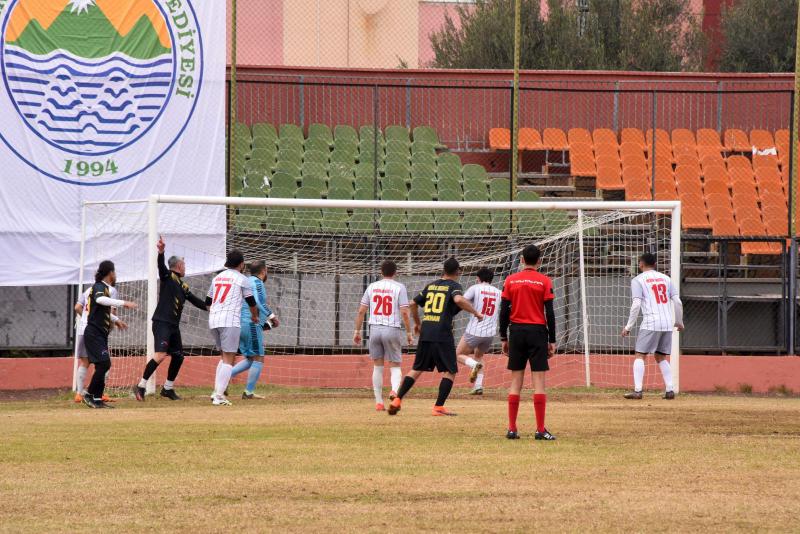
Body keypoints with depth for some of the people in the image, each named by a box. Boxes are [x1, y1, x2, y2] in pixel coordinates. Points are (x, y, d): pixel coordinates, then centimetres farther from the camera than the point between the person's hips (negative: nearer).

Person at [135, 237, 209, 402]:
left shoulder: (183, 286, 20)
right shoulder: (168, 276, -3)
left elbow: (195, 300, 25)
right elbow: (161, 266, -22)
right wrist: (161, 252, -40)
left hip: (174, 325, 9)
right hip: (162, 322, -9)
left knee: (178, 356, 14)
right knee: (160, 355, -21)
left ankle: (168, 389, 27)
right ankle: (141, 386, -17)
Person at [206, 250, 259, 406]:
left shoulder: (217, 278, 18)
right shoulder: (241, 279, 1)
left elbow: (208, 301, 23)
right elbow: (251, 301, 7)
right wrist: (255, 316, 26)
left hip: (213, 321, 6)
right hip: (230, 321, -6)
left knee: (225, 356, 19)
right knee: (228, 358, -6)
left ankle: (217, 392, 10)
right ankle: (219, 396, -16)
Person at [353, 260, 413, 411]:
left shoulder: (372, 287, 8)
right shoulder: (399, 287, -2)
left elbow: (361, 311, 6)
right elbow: (404, 312, -9)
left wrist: (357, 331, 13)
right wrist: (409, 333, -2)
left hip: (375, 329, 2)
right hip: (392, 330, -2)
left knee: (377, 366, 11)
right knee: (395, 365, 5)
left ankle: (378, 402, 8)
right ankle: (395, 390, -25)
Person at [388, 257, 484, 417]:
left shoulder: (431, 285, 18)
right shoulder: (454, 286, 0)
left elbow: (413, 304, 22)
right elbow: (459, 300, -22)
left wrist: (417, 323, 36)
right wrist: (475, 313, -10)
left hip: (425, 334, 6)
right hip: (442, 335, -6)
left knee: (416, 369, 14)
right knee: (449, 372, 3)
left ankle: (397, 400, 7)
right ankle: (439, 407, -6)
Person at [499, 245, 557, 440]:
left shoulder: (510, 281, 4)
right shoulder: (544, 281, -3)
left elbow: (504, 311, 3)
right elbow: (550, 313, -4)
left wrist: (504, 338, 10)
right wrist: (552, 341, 1)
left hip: (516, 331, 2)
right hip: (538, 332, -2)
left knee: (516, 381, 7)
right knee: (539, 381, -2)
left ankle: (512, 429, 5)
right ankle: (540, 430, -5)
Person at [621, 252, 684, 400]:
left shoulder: (638, 280, 1)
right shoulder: (665, 278, 15)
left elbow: (636, 305, -9)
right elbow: (677, 302, 10)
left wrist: (629, 326, -4)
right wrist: (679, 322, 22)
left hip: (650, 324, -5)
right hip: (667, 324, 5)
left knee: (640, 356, -1)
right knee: (661, 357, 16)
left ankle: (637, 390, -14)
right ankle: (669, 390, 6)